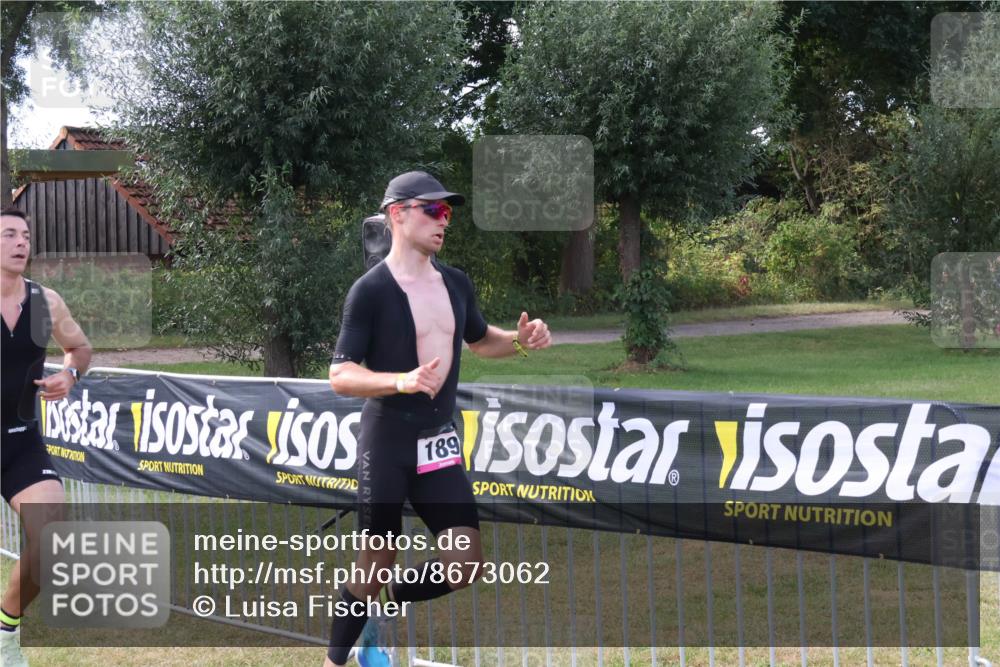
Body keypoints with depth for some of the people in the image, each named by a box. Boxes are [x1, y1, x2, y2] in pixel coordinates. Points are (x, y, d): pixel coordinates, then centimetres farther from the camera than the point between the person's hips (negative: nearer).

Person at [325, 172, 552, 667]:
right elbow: (339, 376, -16)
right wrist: (402, 381, -32)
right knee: (375, 565, -1)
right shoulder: (371, 290, -12)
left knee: (467, 564, -1)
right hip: (387, 442, -6)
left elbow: (478, 340, 25)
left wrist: (520, 341, 4)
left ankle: (386, 605, 25)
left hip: (440, 441, 6)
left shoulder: (456, 283, 7)